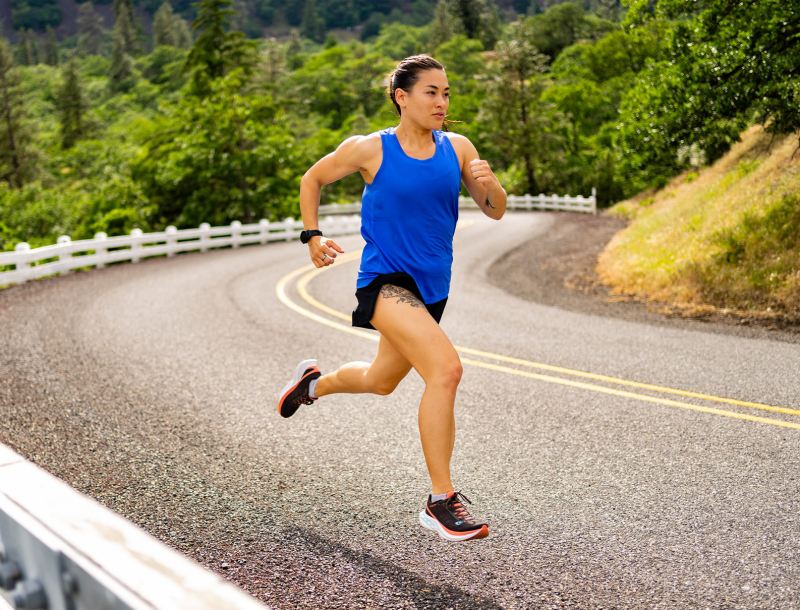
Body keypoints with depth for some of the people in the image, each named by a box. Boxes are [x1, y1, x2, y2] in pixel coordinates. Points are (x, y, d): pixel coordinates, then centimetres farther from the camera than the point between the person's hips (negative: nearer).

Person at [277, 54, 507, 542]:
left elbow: (495, 212, 3)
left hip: (431, 285, 6)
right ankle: (441, 501, -15)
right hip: (386, 279, -6)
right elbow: (312, 179, 8)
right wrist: (312, 236, -1)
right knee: (446, 368, -25)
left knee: (380, 381, 23)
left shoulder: (457, 148, 2)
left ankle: (315, 382, 57)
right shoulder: (370, 149, -8)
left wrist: (489, 184, -18)